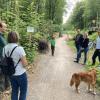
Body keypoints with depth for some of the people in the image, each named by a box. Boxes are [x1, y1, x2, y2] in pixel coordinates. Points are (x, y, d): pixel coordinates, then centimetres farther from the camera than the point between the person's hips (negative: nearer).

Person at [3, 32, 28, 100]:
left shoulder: (5, 48, -3)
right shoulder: (19, 48, -21)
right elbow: (25, 64, -18)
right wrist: (24, 60, 2)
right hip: (20, 74, -6)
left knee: (14, 91, 20)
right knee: (23, 92, 13)